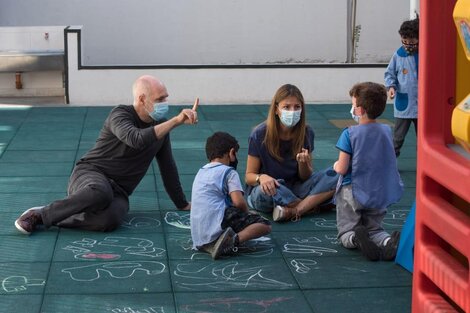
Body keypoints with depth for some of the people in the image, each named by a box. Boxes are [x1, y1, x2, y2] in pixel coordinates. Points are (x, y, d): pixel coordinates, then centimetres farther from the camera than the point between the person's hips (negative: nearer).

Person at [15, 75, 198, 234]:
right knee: (101, 193, -44)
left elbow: (167, 167, 21)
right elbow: (137, 140, -32)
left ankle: (50, 218, -19)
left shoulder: (160, 125, 11)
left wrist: (182, 204, 23)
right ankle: (41, 214, -24)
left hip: (118, 192, 4)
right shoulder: (120, 115, -10)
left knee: (110, 219, -35)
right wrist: (176, 121, -33)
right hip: (90, 174, -4)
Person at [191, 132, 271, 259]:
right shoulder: (228, 172, 1)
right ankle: (235, 239, -29)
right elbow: (238, 202, -13)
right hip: (218, 223, -7)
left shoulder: (200, 172, 24)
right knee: (265, 225, -3)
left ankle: (208, 245, 4)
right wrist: (247, 213, 9)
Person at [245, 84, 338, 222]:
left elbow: (305, 178, 2)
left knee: (334, 175, -18)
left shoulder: (306, 133, -4)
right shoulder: (260, 134, -12)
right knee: (265, 190, -40)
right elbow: (249, 176, -7)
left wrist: (303, 163, -21)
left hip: (294, 190, 3)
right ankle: (312, 206, -17)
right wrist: (261, 177, -31)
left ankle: (292, 211, -30)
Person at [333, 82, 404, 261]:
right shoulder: (387, 131, 2)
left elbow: (342, 169, -15)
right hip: (381, 196, 4)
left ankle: (355, 238, -28)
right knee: (374, 229, 16)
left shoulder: (349, 134, -14)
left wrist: (336, 165, 9)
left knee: (346, 232, 8)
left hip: (353, 194, -4)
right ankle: (389, 241, -19)